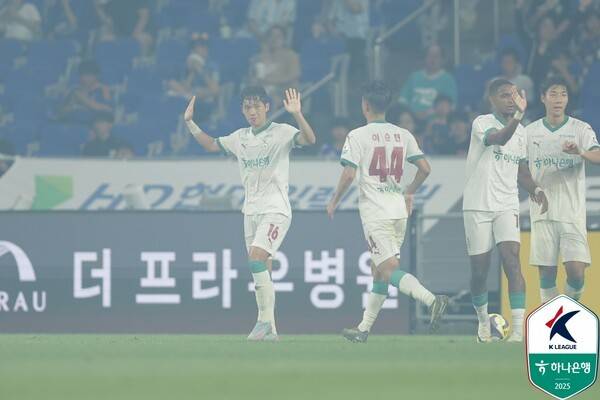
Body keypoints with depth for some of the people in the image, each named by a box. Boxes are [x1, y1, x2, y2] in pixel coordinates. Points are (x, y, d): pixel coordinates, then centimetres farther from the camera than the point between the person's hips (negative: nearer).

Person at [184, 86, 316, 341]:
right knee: (261, 272, 6)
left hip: (275, 210, -7)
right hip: (251, 211, 7)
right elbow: (210, 145, 25)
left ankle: (265, 319, -18)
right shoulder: (240, 138, 12)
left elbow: (310, 139, -23)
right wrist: (190, 123, 14)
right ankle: (269, 329, 9)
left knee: (256, 259, -22)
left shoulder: (281, 132, -7)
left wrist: (297, 115, -39)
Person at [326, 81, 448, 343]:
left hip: (375, 212, -7)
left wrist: (334, 202, 3)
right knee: (378, 270, 14)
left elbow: (349, 175, -12)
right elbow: (425, 168, 7)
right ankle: (364, 329, 19)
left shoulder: (357, 136, -6)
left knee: (389, 270, -12)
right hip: (399, 210, 7)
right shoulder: (402, 135, 9)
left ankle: (431, 299, -34)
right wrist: (409, 193, 23)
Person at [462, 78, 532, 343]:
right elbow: (499, 139, -31)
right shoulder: (482, 123, -8)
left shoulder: (520, 131, 11)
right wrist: (518, 116, -44)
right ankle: (483, 321, 28)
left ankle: (519, 329, -23)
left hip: (507, 206, 3)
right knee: (479, 269, 4)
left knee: (512, 261, -16)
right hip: (478, 206, -3)